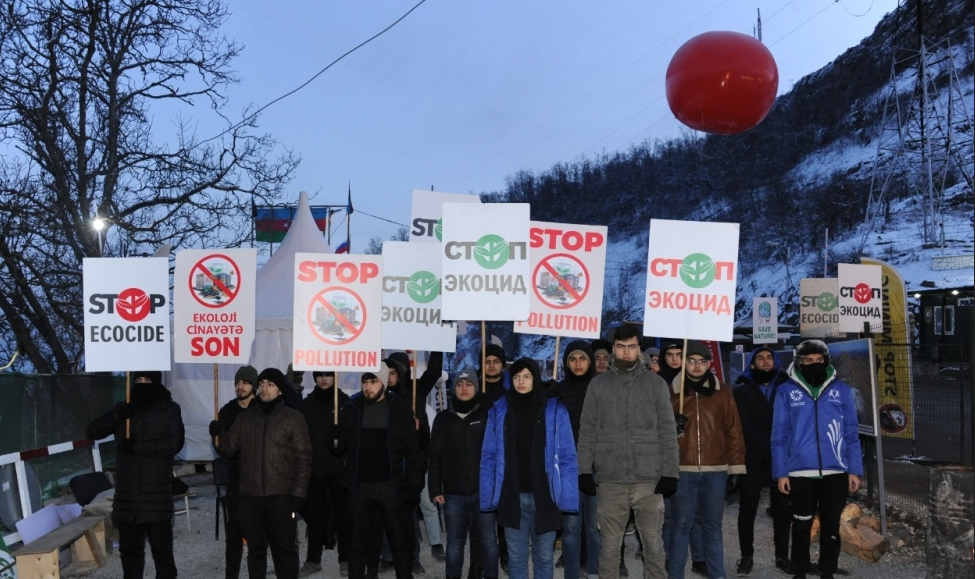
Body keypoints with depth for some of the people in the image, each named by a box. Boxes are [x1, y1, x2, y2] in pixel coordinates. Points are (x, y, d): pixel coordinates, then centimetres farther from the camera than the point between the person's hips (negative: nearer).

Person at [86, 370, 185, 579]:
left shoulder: (169, 410, -2)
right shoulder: (124, 409, 11)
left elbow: (174, 444, -13)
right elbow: (92, 431, 4)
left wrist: (137, 446, -17)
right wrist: (117, 415, -13)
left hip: (156, 496, -4)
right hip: (127, 495, 4)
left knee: (162, 550, 2)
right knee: (129, 550, 14)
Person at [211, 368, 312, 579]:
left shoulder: (294, 418, -1)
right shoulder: (244, 419, 11)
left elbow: (303, 458, -4)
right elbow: (228, 450, 8)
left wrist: (298, 492, -11)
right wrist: (220, 435, -12)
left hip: (282, 495, -3)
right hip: (251, 496, 4)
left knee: (284, 548, 3)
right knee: (255, 549, 12)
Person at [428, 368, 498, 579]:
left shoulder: (487, 416, 2)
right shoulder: (443, 418, 8)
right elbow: (435, 457, 7)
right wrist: (435, 489, 1)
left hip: (483, 491, -2)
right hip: (453, 494, 2)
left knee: (488, 540, 2)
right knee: (455, 542, 9)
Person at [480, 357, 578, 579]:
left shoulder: (555, 410, -2)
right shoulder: (498, 411, 2)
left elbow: (567, 457, -3)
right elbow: (489, 457, 2)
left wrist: (567, 497, -9)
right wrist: (488, 497, -4)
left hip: (544, 495, -1)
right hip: (512, 496, 1)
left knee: (544, 556, 10)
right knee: (516, 556, 10)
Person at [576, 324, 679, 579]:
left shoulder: (656, 383, 5)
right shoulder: (598, 384, 6)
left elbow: (667, 432, 3)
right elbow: (587, 431, 6)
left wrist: (669, 473, -4)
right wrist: (584, 470, -1)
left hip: (649, 479, 0)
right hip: (610, 480, 0)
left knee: (653, 543, 8)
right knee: (609, 543, 8)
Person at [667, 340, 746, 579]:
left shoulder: (722, 391, 6)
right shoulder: (673, 391, 4)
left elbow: (733, 430, 5)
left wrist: (736, 466, 3)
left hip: (715, 470, 1)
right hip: (682, 470, -1)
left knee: (712, 526, 11)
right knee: (682, 525, 5)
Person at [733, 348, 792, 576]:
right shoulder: (742, 391, 6)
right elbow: (745, 428, -2)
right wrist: (768, 448, -13)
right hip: (752, 461, -1)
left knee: (782, 510, 7)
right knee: (747, 511, 4)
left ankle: (782, 556, 18)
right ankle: (747, 557, 14)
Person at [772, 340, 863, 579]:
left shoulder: (841, 389, 3)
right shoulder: (787, 391, -1)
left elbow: (851, 434, 5)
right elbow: (779, 436, 0)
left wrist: (854, 470, 0)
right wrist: (781, 472, -5)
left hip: (836, 472, 1)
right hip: (800, 472, -1)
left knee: (831, 527, 11)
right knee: (801, 526, 10)